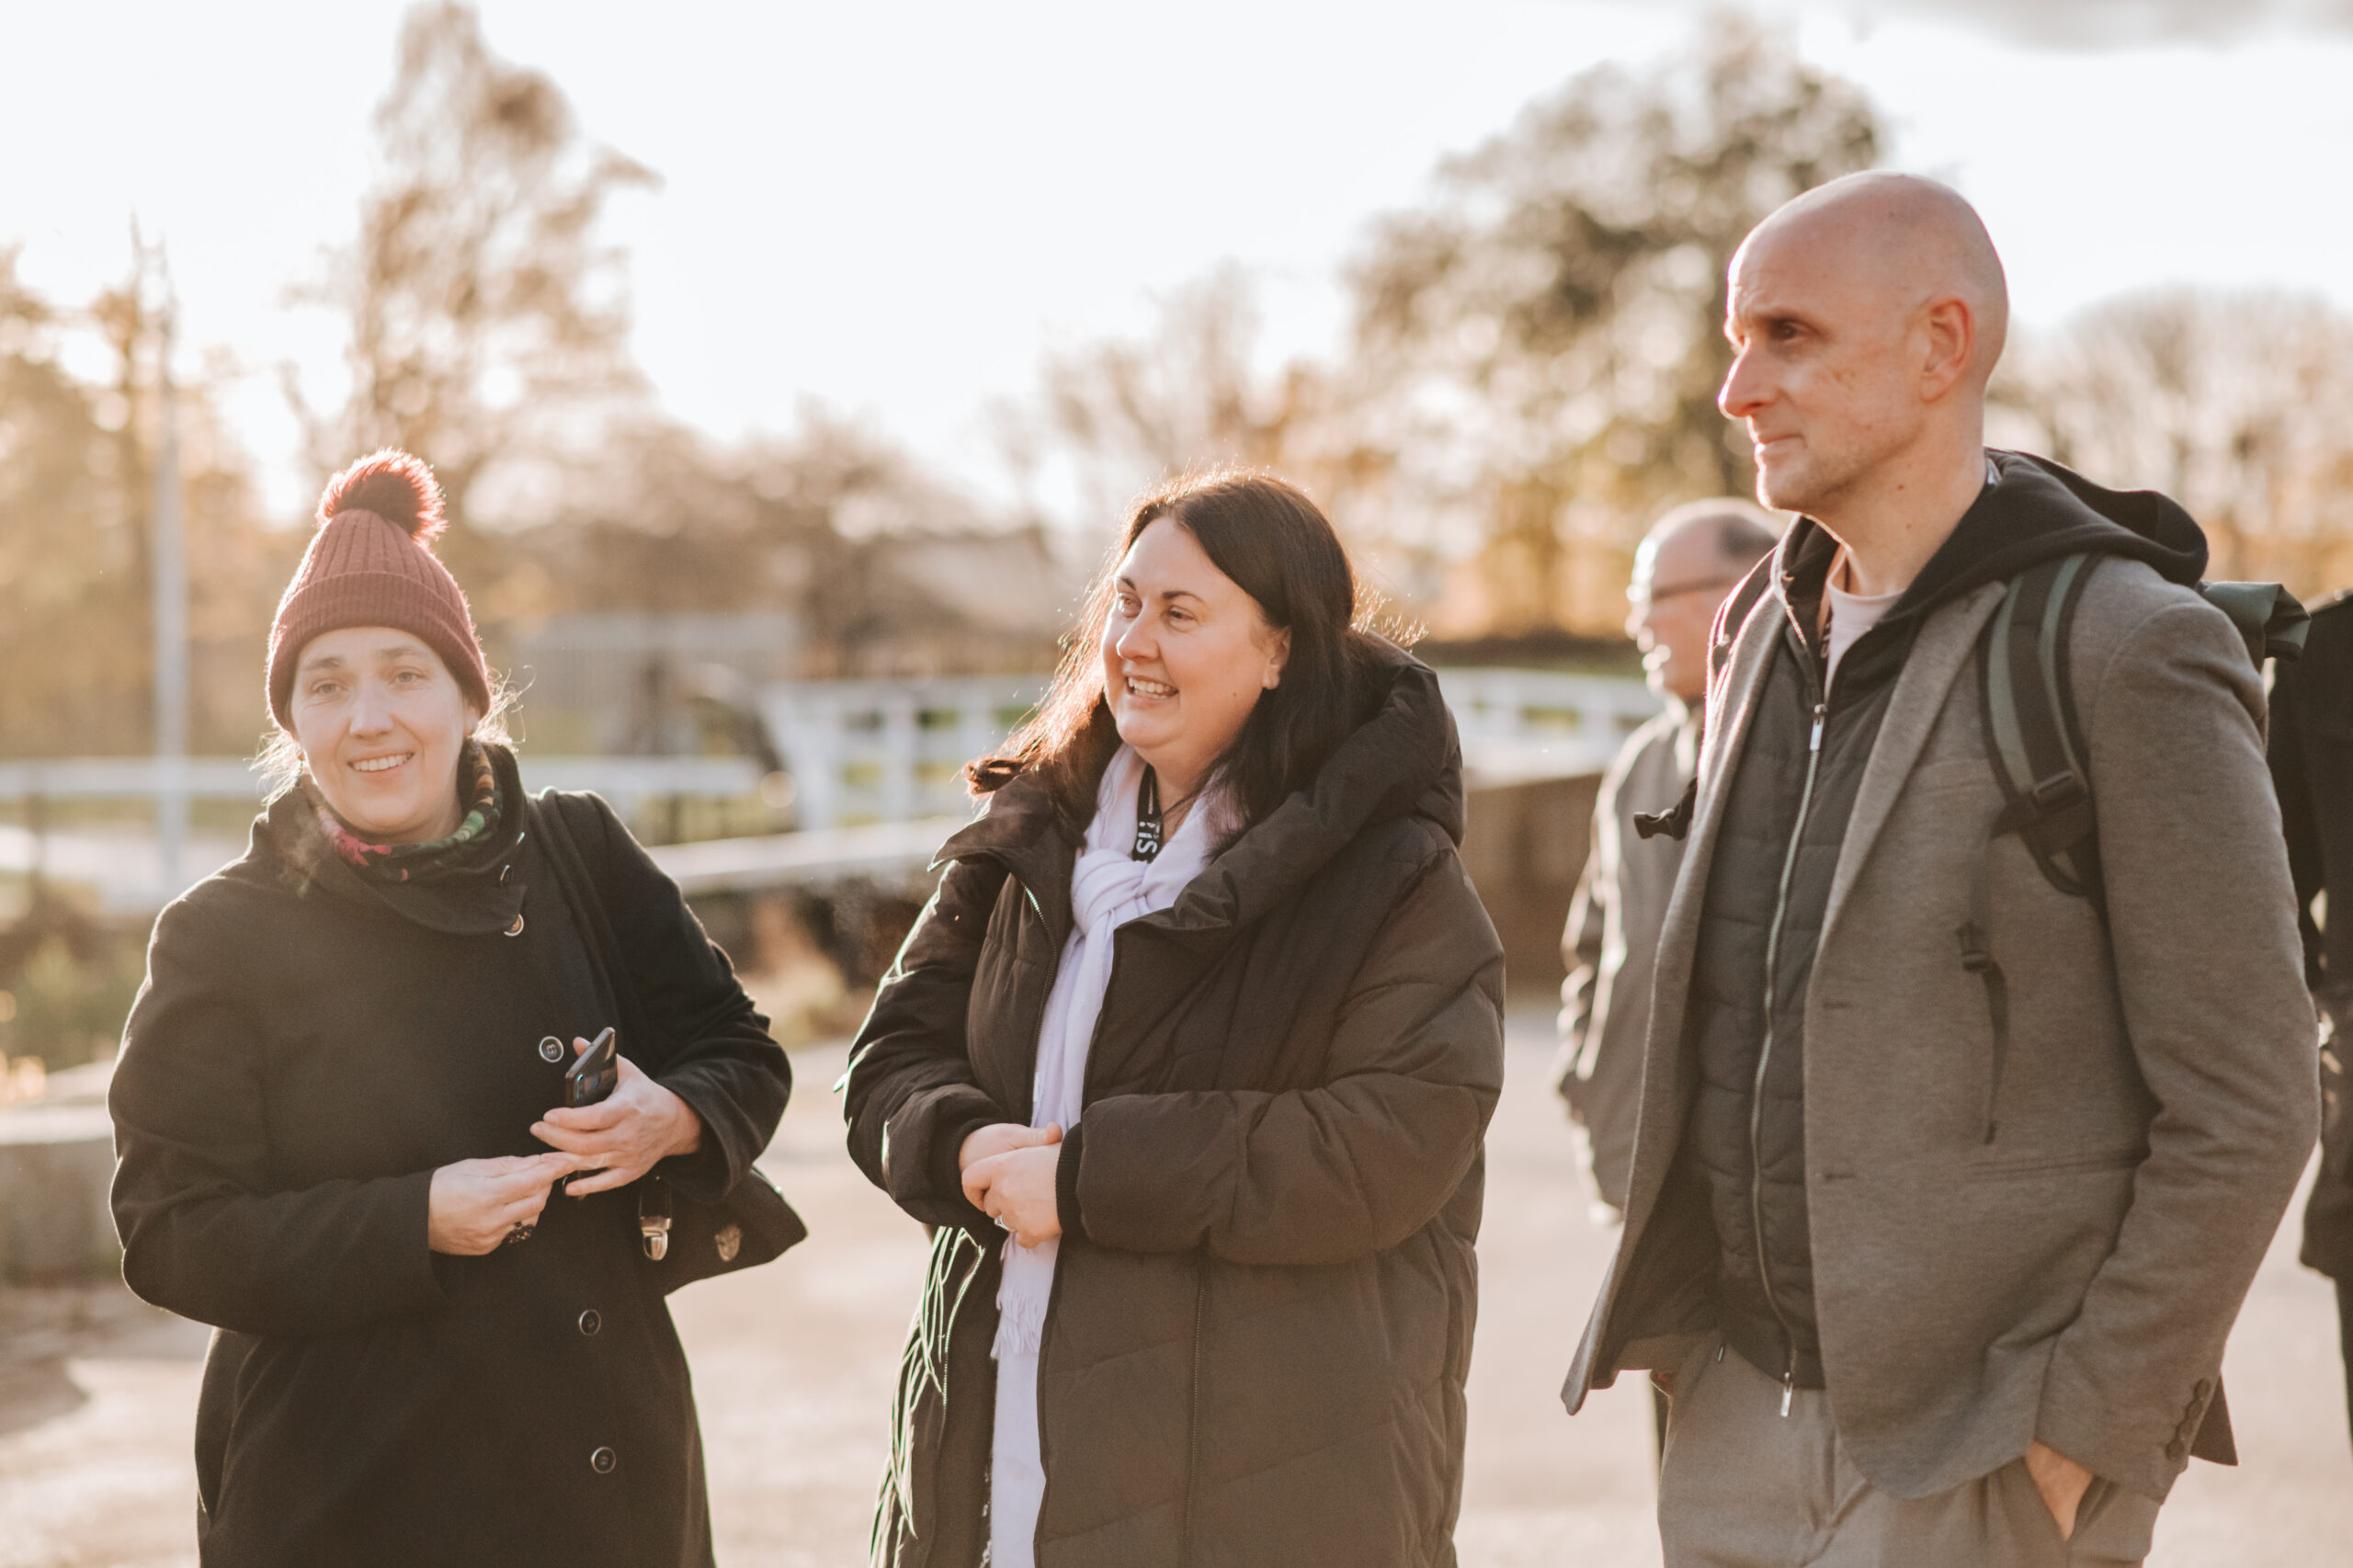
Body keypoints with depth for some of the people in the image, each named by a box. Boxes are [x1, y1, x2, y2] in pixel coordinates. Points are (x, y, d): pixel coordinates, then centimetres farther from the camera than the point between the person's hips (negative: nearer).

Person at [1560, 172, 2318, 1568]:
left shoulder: (2128, 653, -12)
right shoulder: (1769, 629, 10)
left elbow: (2244, 1111, -12)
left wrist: (2082, 1429, -13)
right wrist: (1685, 1335, 13)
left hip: (1986, 1455, -6)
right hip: (1738, 1426, 6)